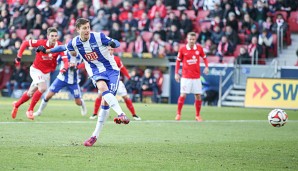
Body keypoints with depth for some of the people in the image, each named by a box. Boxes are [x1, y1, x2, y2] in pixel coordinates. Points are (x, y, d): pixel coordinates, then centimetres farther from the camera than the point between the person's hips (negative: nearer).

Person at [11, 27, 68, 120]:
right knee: (43, 88, -26)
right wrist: (19, 56, -12)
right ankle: (30, 110, -11)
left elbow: (65, 60, -20)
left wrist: (65, 68, -41)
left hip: (46, 73, 4)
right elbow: (25, 43, -12)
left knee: (30, 93, 14)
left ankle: (16, 105, 40)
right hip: (36, 70, -4)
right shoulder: (41, 43, -22)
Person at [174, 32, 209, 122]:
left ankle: (197, 115, 15)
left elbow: (204, 57, 13)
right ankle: (178, 114, 5)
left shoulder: (199, 48, 0)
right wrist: (176, 73, 1)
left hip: (196, 77, 2)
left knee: (198, 96, 2)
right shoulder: (182, 49, -4)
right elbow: (178, 61, 6)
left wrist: (206, 66, -3)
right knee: (183, 95, -8)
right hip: (186, 77, -2)